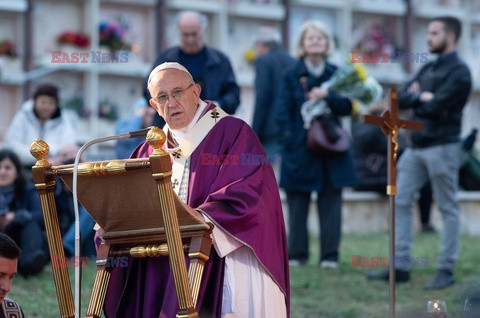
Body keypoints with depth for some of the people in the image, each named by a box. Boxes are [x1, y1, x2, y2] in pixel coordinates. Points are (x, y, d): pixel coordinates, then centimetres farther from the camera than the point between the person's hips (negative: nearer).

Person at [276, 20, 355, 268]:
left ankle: (330, 256, 7)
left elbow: (347, 107, 1)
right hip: (300, 150, -2)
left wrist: (327, 96, -14)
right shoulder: (292, 75, 2)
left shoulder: (336, 74, 9)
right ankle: (296, 255, 9)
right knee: (297, 204, 2)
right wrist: (290, 138, -10)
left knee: (330, 204, 3)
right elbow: (283, 113, -1)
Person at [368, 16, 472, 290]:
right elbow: (401, 100, 10)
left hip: (442, 147, -8)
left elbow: (436, 107, -18)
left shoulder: (459, 72, -8)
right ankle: (401, 266, 6)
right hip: (417, 146, 8)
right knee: (400, 201, 3)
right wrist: (422, 97, -8)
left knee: (448, 209, -1)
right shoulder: (427, 69, 17)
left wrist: (417, 97, -1)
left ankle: (447, 271, 3)